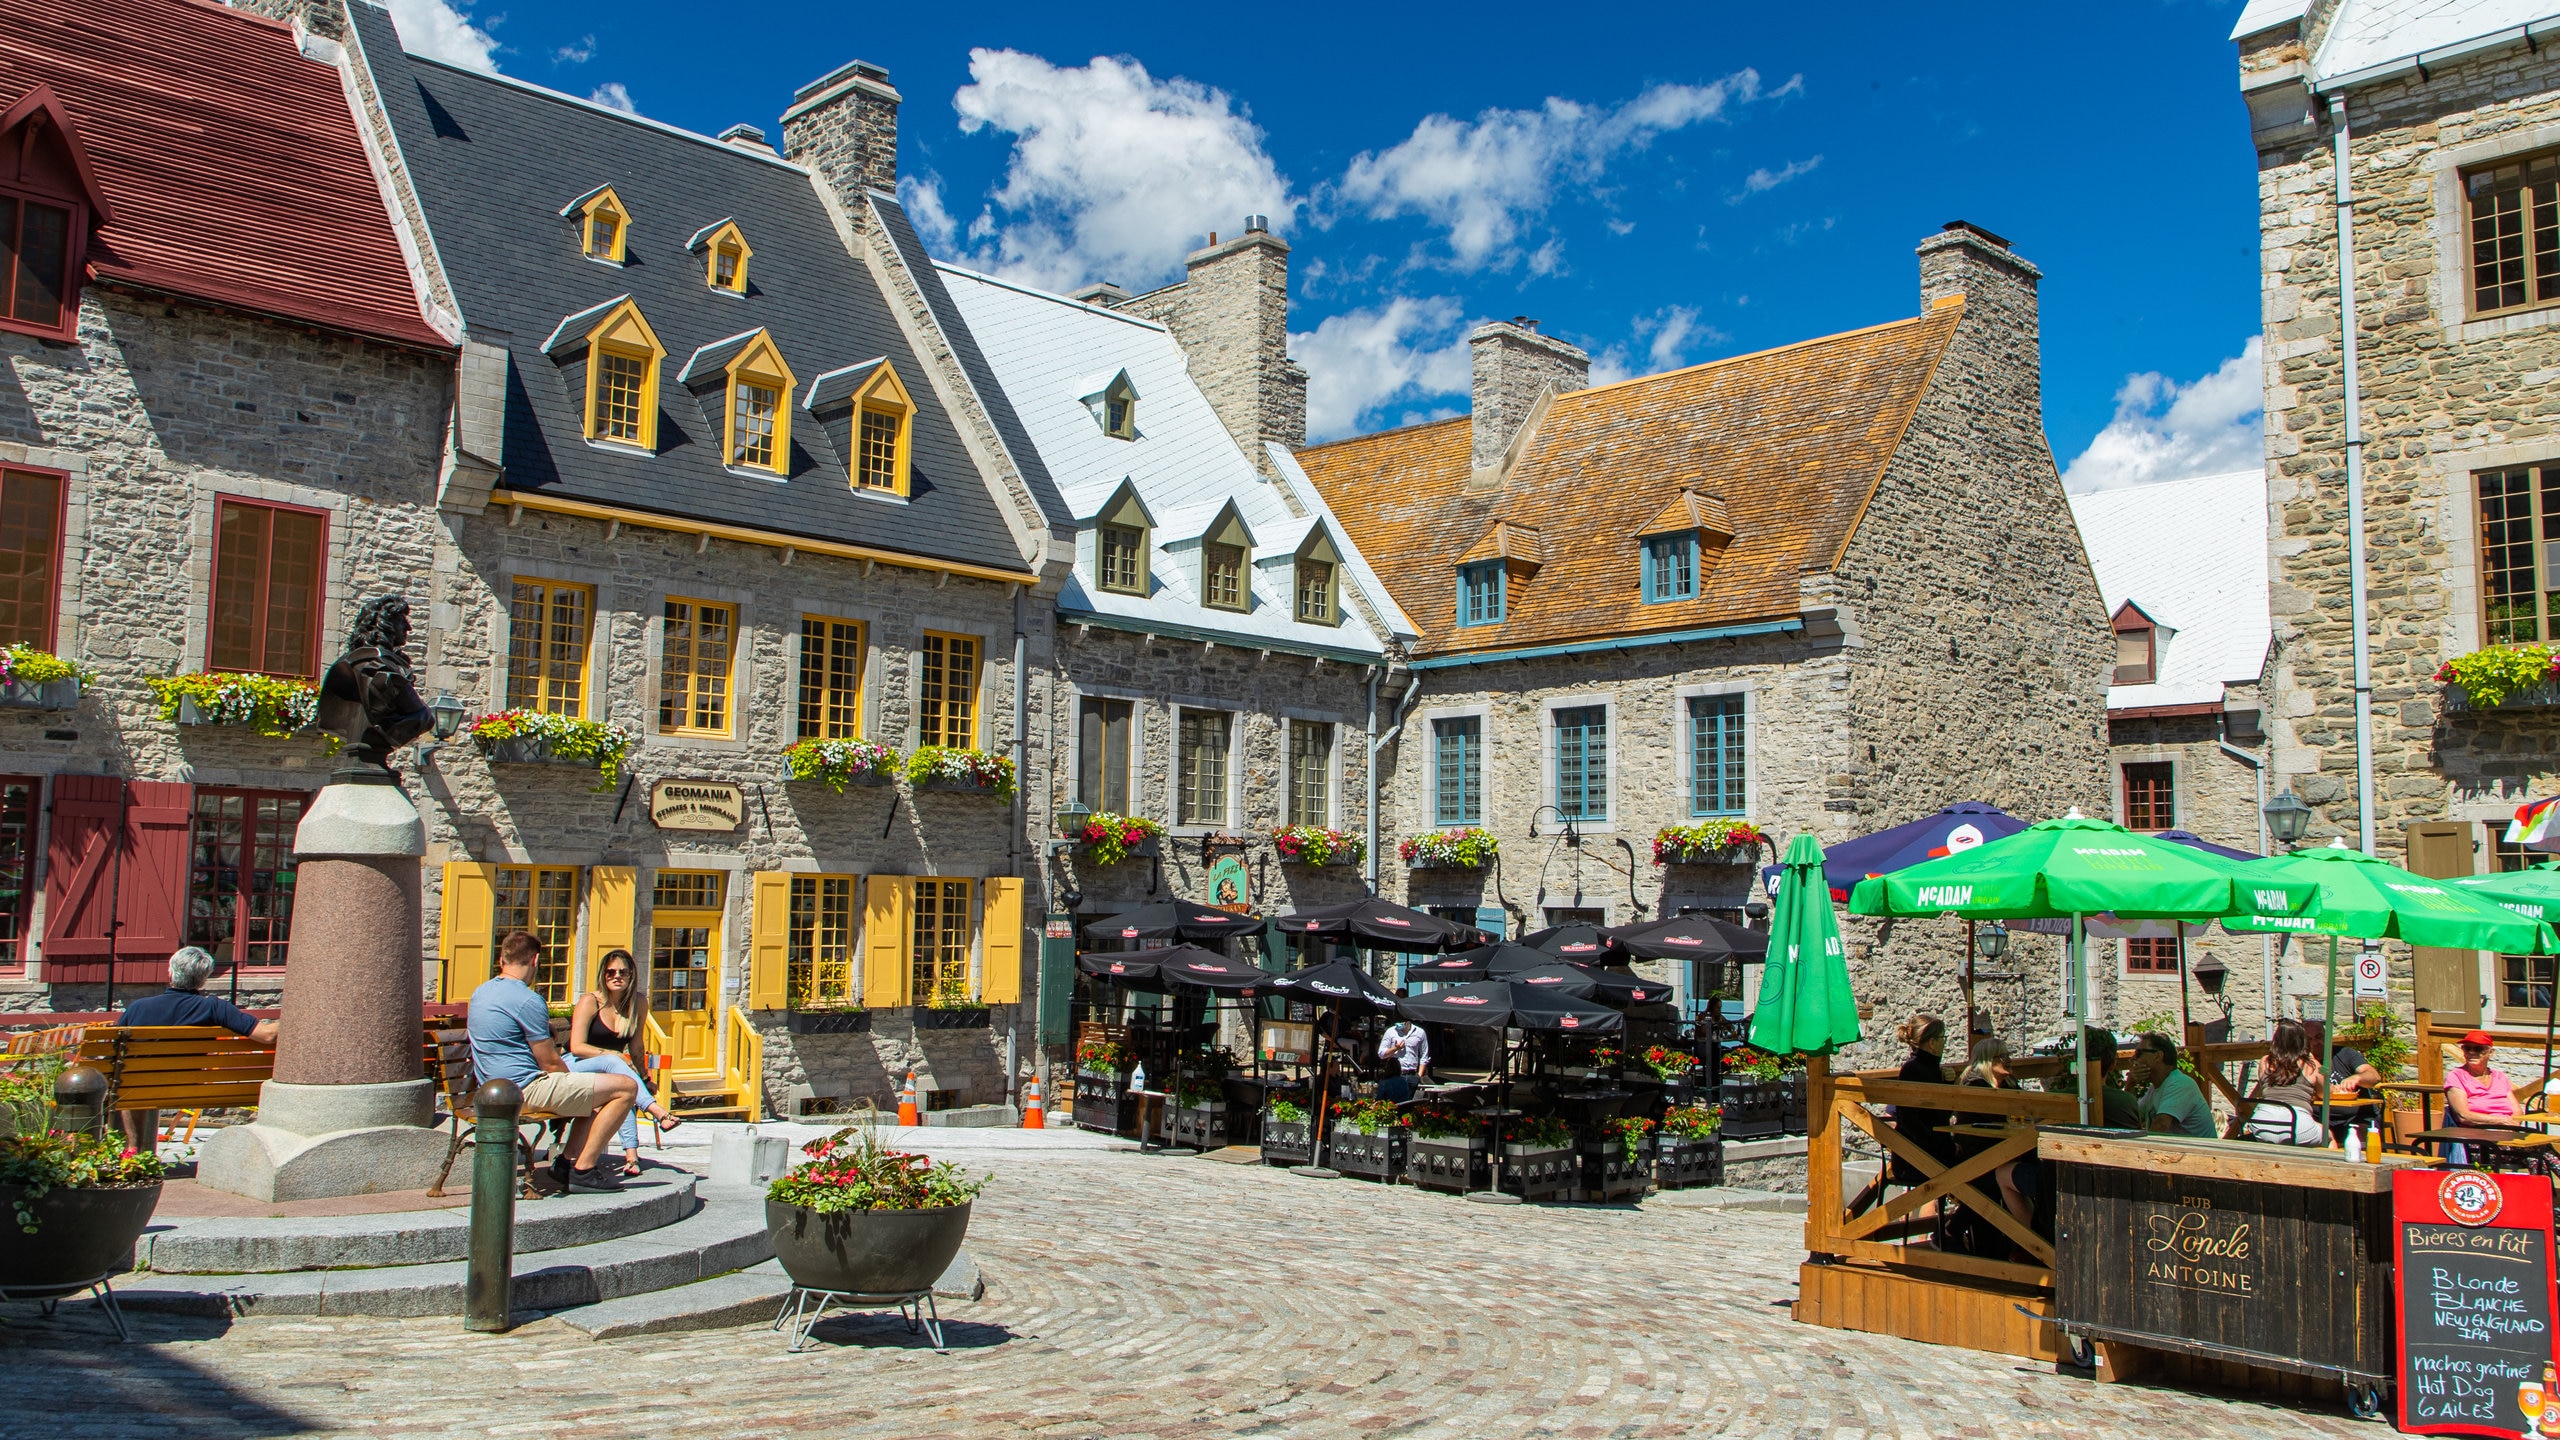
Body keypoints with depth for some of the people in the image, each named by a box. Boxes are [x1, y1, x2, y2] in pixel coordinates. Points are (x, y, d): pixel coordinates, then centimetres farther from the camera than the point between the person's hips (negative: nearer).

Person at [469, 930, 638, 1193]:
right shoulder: (527, 1000, -17)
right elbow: (550, 1064, -14)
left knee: (595, 1094, 24)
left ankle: (568, 1161, 14)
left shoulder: (480, 992, 11)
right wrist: (572, 1081, 6)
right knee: (626, 1087, -11)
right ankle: (583, 1169, -7)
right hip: (527, 1087, -10)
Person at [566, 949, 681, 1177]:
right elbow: (577, 1047, -16)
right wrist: (614, 1055, -24)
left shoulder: (639, 1003, 1)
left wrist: (643, 1076, -1)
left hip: (611, 1072, 3)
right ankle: (659, 1112, -52)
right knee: (612, 1063, -37)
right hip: (574, 1068, -3)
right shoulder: (590, 1002, -10)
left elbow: (635, 1047, 8)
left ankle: (631, 1153, -45)